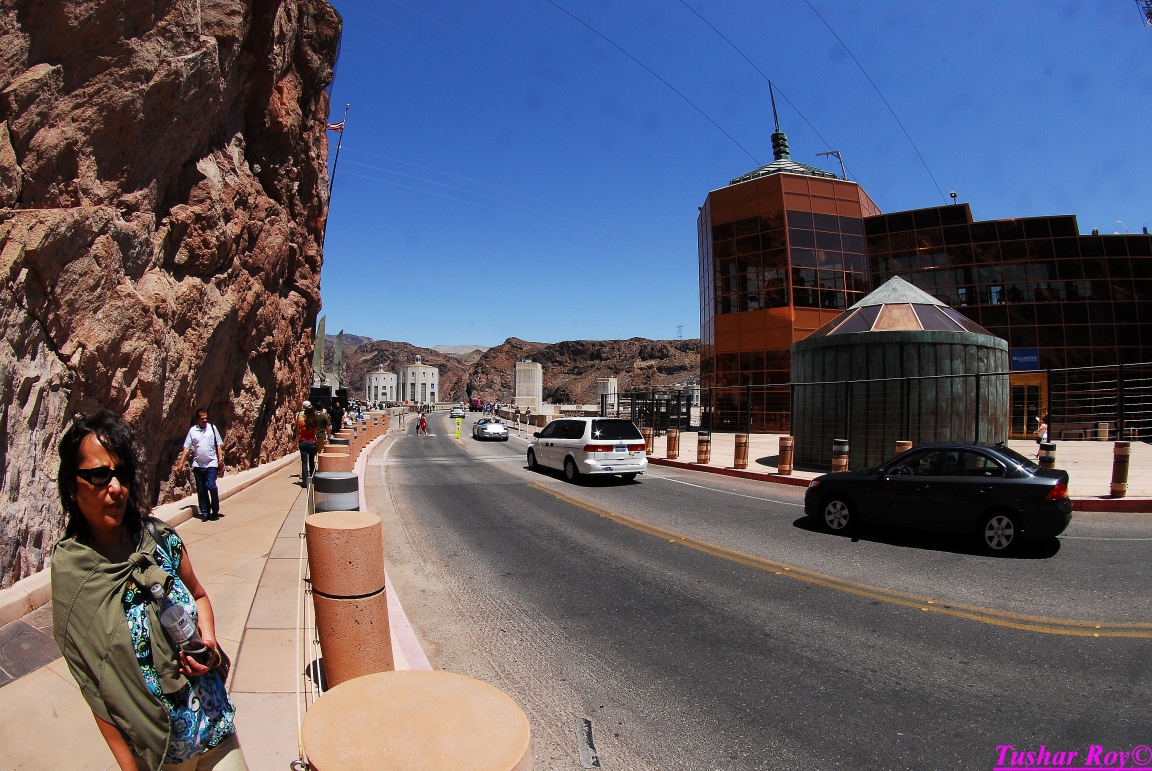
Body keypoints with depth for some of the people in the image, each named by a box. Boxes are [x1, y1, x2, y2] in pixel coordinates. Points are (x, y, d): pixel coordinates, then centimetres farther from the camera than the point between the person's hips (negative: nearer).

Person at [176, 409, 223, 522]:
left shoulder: (212, 428, 3)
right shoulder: (192, 430, 3)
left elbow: (218, 445, 5)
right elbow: (187, 447, 3)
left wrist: (220, 459, -1)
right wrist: (181, 462, -3)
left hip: (211, 463, -2)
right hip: (198, 465, 2)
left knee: (211, 486, -12)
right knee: (201, 490, 6)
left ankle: (215, 511, 3)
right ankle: (205, 513, 16)